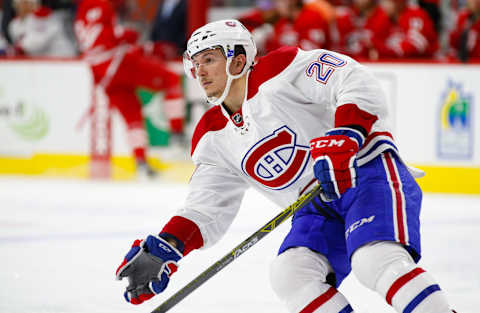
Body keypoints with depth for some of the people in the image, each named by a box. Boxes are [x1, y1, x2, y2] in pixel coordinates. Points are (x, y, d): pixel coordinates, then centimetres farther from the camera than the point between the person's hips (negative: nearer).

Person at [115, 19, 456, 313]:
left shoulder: (281, 71, -10)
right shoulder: (213, 137, 12)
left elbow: (359, 85, -19)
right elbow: (207, 210, 10)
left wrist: (344, 137, -35)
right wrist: (162, 250, -6)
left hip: (370, 171, -7)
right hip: (319, 207, 7)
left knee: (377, 260, -32)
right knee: (290, 273, -19)